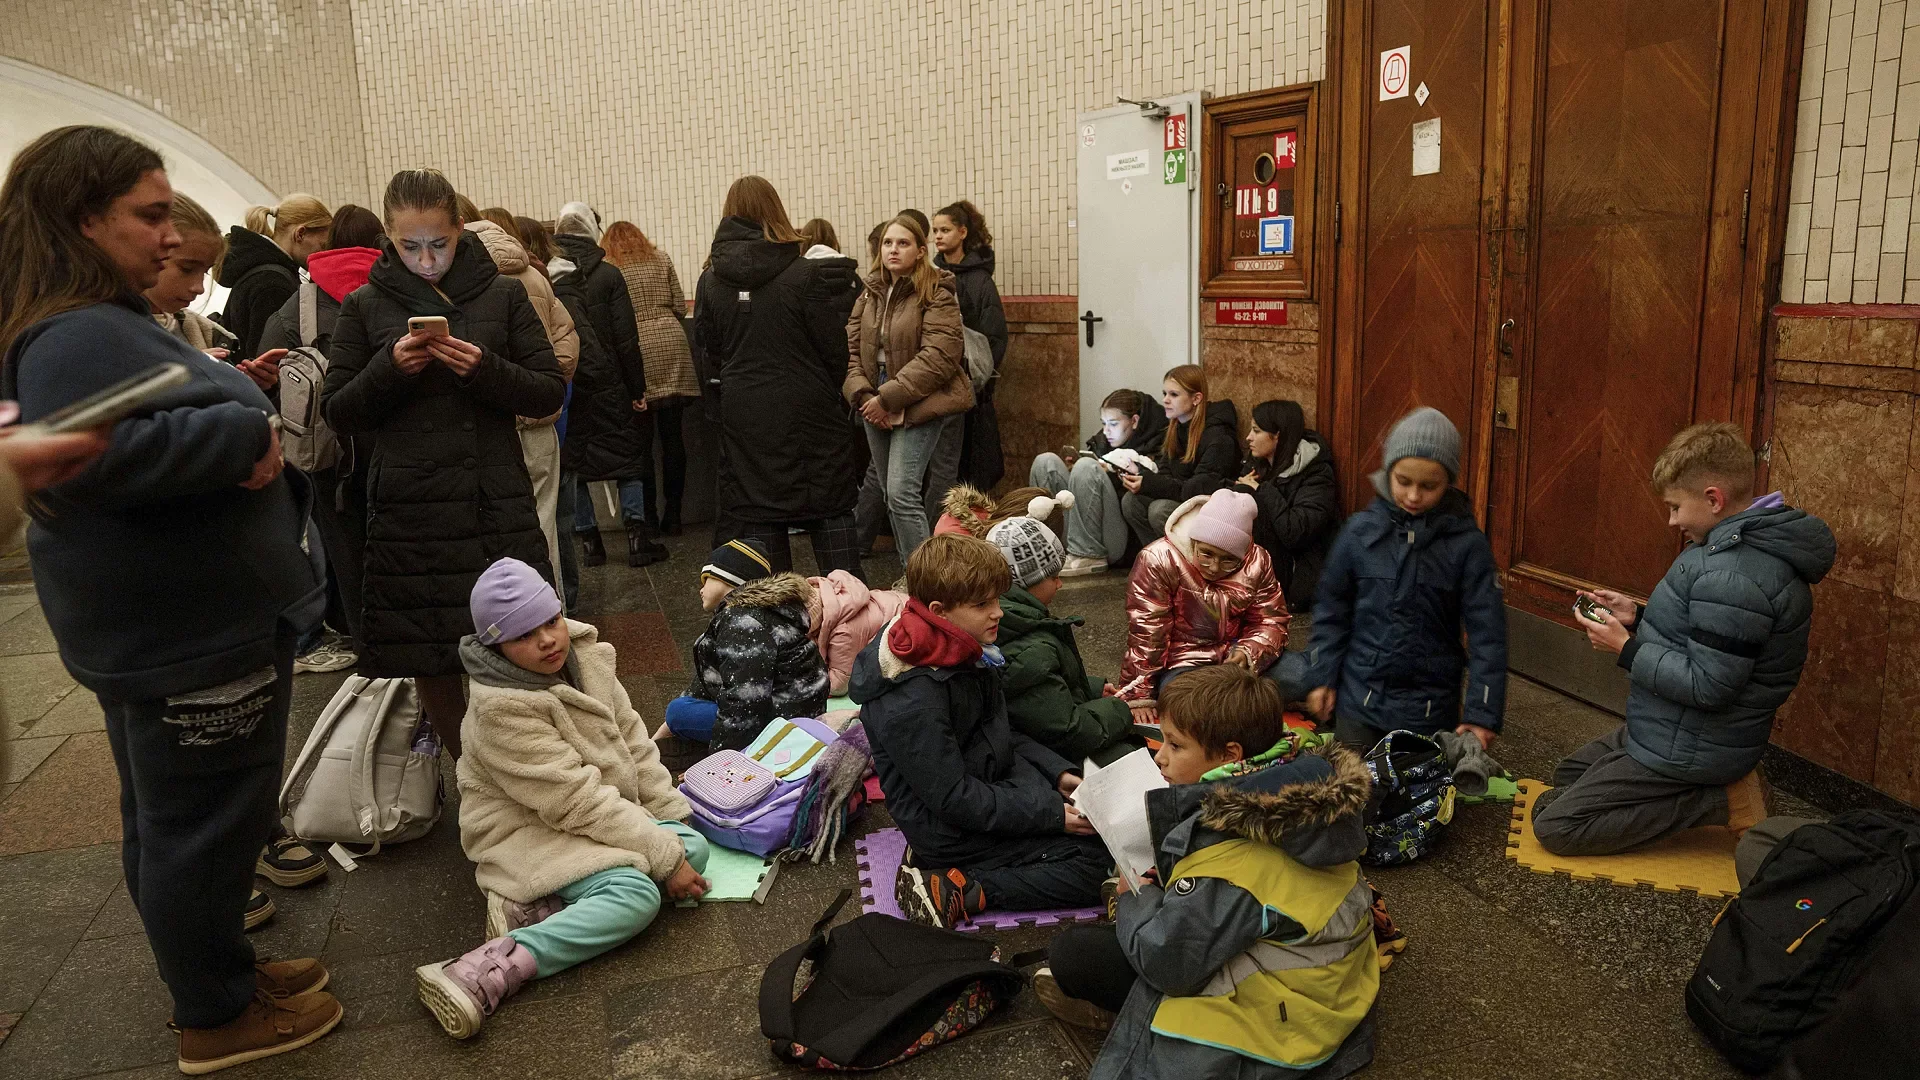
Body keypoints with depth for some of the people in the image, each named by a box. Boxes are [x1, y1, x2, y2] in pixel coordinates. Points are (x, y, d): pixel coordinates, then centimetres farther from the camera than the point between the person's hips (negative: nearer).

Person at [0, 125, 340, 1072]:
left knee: (169, 815, 21)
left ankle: (214, 969, 38)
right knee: (203, 821, 3)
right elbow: (99, 451, -36)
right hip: (188, 634, -11)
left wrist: (232, 404, 8)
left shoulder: (103, 321, 13)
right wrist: (242, 432, -25)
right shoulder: (78, 336, -21)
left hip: (163, 626, 11)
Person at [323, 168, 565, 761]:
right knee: (430, 665, 6)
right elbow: (338, 413, 6)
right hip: (409, 510, 1)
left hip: (498, 507, 0)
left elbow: (551, 392, 3)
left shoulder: (503, 294, 6)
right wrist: (388, 369, -11)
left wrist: (486, 370, -14)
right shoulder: (365, 306, 7)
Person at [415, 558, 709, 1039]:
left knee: (693, 846, -10)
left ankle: (547, 907, -17)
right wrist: (664, 856, -25)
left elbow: (634, 743, 5)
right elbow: (579, 803, -27)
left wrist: (676, 818, 1)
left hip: (607, 814, 8)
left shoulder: (586, 655, -5)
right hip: (530, 834, -8)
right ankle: (487, 972, -32)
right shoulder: (503, 711, -25)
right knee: (635, 894, -29)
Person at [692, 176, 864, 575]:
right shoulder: (806, 275, -11)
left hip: (744, 417, 2)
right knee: (832, 511, 8)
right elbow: (834, 348, -6)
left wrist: (721, 409, 15)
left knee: (756, 514, 9)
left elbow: (707, 353, 5)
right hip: (809, 411, -2)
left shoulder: (711, 279, 0)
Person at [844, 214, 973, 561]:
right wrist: (862, 394, -11)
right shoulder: (870, 294, 10)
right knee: (892, 495, 13)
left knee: (902, 494, -16)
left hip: (919, 406, -7)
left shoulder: (936, 295, -10)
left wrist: (888, 398, -19)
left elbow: (938, 357, -19)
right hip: (876, 406, 7)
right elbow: (850, 348, 6)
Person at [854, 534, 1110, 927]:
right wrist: (1052, 815, -22)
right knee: (1095, 863, -11)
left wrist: (1058, 773, 0)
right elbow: (954, 799, -25)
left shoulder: (963, 652, 0)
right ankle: (954, 892, -11)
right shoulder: (913, 699, -28)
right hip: (952, 829, -9)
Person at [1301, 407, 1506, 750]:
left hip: (1430, 710, -1)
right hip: (1359, 700, 1)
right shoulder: (1360, 531, -6)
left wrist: (1482, 713, -11)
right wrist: (1321, 677, 1)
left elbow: (1486, 631, -8)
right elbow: (1331, 609, 4)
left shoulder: (1467, 543, -10)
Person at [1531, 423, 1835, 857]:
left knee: (1553, 826, -8)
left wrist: (1626, 649, -19)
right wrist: (1639, 617, 4)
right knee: (1566, 776, 23)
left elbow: (1707, 687, -29)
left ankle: (1720, 803, -6)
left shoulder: (1731, 575, -30)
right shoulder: (1754, 544, 4)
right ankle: (1722, 786, 10)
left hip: (1686, 751, -10)